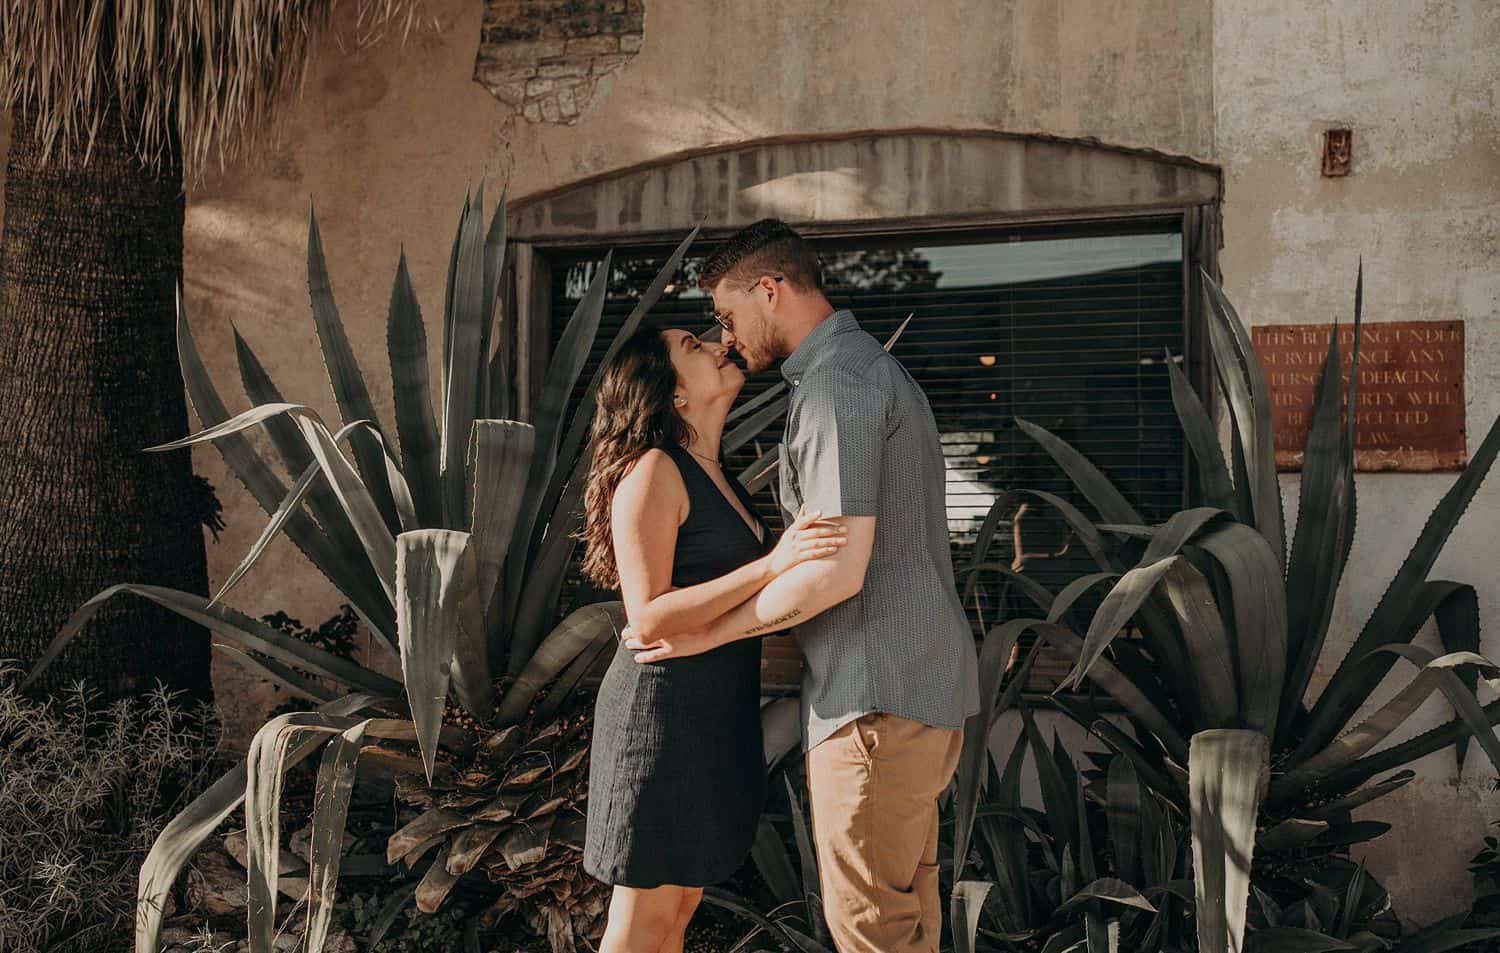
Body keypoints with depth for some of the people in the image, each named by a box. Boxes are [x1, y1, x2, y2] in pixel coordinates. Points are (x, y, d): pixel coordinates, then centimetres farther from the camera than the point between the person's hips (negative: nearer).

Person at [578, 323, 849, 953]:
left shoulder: (715, 476, 12)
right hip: (665, 711, -9)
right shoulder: (652, 470, -15)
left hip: (716, 714, 9)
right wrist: (770, 565, -28)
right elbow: (648, 617, -22)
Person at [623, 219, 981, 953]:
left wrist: (707, 632, -12)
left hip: (878, 698, -10)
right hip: (921, 681, 10)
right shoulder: (876, 369, 18)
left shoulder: (835, 385, -16)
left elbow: (837, 569, -22)